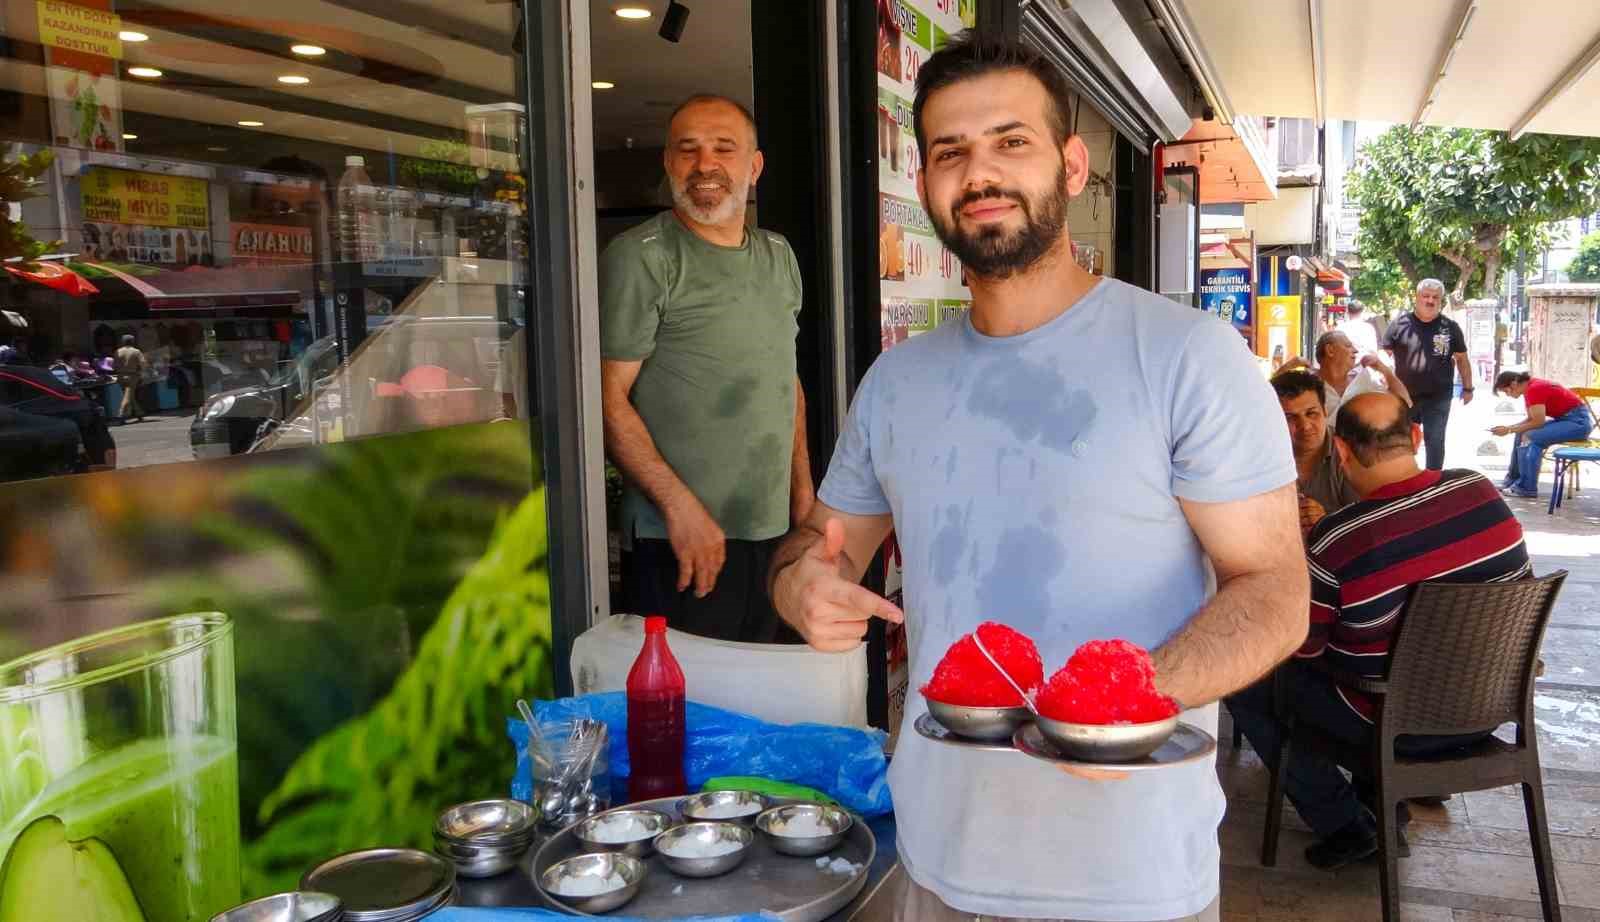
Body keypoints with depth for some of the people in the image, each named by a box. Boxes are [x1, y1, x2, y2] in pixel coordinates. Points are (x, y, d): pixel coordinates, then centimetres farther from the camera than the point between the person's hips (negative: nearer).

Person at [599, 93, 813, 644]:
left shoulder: (779, 257, 14)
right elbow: (610, 398, -13)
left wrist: (803, 491, 14)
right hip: (678, 539, -6)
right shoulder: (640, 257, -8)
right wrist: (680, 505, -20)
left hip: (775, 534, 7)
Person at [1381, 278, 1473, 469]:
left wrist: (1467, 388, 9)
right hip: (1404, 396, 0)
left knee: (1435, 442, 5)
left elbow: (1462, 358, 9)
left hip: (1438, 398, 0)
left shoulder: (1450, 327, 0)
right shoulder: (1399, 324, -3)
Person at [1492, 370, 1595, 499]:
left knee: (1530, 437, -21)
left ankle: (1527, 488, -17)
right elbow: (1531, 419, 10)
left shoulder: (1534, 389, -21)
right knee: (1522, 434, 9)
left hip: (1578, 421, -10)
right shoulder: (1530, 388, 8)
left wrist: (1509, 430, -15)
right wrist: (1508, 427, -1)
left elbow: (1538, 422, -22)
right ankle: (1513, 479, 13)